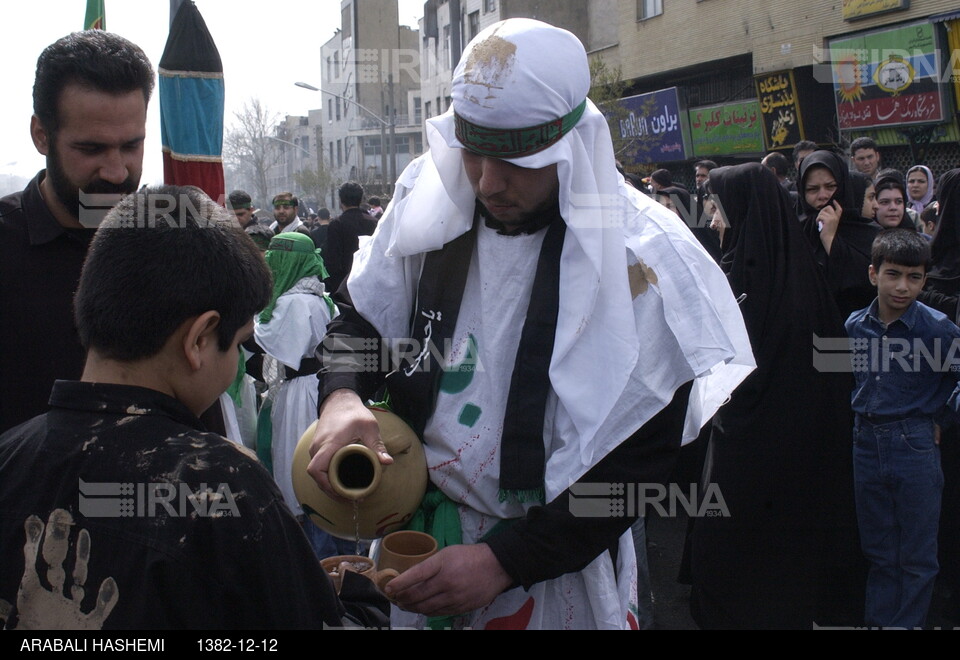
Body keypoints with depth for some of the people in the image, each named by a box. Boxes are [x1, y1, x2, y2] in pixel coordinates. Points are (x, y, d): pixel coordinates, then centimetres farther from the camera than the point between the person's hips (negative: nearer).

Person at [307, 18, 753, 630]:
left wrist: (505, 559, -21)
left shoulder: (641, 259, -19)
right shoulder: (429, 200, -7)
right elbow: (362, 317, 6)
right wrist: (343, 396, -16)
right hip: (417, 527, 4)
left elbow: (641, 463, -17)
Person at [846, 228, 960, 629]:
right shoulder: (855, 325, 1)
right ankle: (879, 621, 28)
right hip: (866, 443, 4)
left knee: (917, 555, 6)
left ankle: (908, 622, 19)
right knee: (878, 550, 16)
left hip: (915, 446, -4)